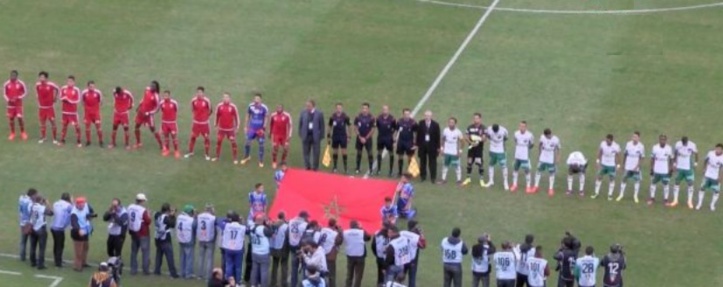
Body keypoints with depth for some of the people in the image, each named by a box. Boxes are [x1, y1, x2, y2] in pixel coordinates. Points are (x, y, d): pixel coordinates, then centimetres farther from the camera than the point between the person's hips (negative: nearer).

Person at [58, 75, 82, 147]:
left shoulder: (76, 90, -10)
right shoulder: (63, 88, 0)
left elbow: (78, 100, -12)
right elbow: (61, 97, 3)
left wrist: (70, 100, -20)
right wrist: (64, 98, -19)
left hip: (73, 111, -3)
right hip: (65, 111, 3)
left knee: (76, 126, -4)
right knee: (64, 125, 13)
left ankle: (78, 141, 5)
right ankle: (62, 140, 24)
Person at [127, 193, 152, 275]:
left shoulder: (130, 208, -2)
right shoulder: (143, 211, -22)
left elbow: (128, 219, 7)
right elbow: (148, 221, -16)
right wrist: (148, 215, 1)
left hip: (133, 232, 6)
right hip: (143, 233, -6)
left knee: (134, 251, 16)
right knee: (145, 251, 5)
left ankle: (133, 269, 20)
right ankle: (146, 270, 7)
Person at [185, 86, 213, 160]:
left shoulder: (207, 101, -16)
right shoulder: (193, 101, -7)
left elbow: (210, 110, -3)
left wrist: (207, 117, -2)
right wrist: (193, 115, 0)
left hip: (205, 123, -3)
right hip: (196, 122, 3)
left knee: (207, 138, 4)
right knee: (193, 137, 10)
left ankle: (206, 154, 16)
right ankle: (190, 152, 24)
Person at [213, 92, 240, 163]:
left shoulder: (233, 107, -11)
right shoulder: (219, 106, -4)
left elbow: (236, 117, -3)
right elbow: (217, 116, 8)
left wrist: (237, 127, -3)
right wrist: (216, 125, 13)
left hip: (230, 129, -3)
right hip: (221, 128, 3)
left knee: (233, 143, 1)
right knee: (218, 142, 9)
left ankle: (235, 159, 9)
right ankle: (217, 156, 25)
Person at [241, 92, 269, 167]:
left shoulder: (264, 108, -15)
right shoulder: (250, 106, -6)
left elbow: (266, 118, -6)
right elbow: (248, 116, 6)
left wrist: (264, 127, -11)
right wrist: (246, 126, 8)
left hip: (260, 129, -2)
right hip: (252, 128, 2)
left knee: (261, 145, 5)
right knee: (247, 143, 7)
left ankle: (261, 161, 17)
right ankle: (247, 157, 31)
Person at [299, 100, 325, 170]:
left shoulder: (319, 114, -2)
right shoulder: (303, 113, 4)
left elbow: (322, 125, 1)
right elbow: (300, 124, 9)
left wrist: (321, 135, -3)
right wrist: (300, 134, 3)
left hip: (316, 136, -2)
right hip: (306, 135, 2)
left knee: (316, 153, 2)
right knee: (306, 153, 5)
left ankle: (315, 167, 10)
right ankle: (307, 167, 13)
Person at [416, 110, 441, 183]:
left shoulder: (435, 125, -8)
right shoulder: (421, 123, -3)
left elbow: (437, 136, -4)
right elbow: (418, 134, 3)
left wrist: (438, 147, -4)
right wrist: (417, 144, 2)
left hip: (432, 146, -2)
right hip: (422, 145, 2)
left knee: (432, 162, 2)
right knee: (422, 161, 10)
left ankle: (433, 177, 9)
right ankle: (423, 176, 22)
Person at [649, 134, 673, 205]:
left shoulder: (669, 148, -5)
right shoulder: (655, 147, -4)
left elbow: (671, 159, 3)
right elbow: (652, 159, 2)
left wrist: (671, 169, 1)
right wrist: (651, 169, 1)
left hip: (665, 171, -1)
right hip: (656, 170, 1)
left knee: (666, 184, 2)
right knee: (653, 183, 6)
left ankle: (665, 199, 8)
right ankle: (652, 198, 17)